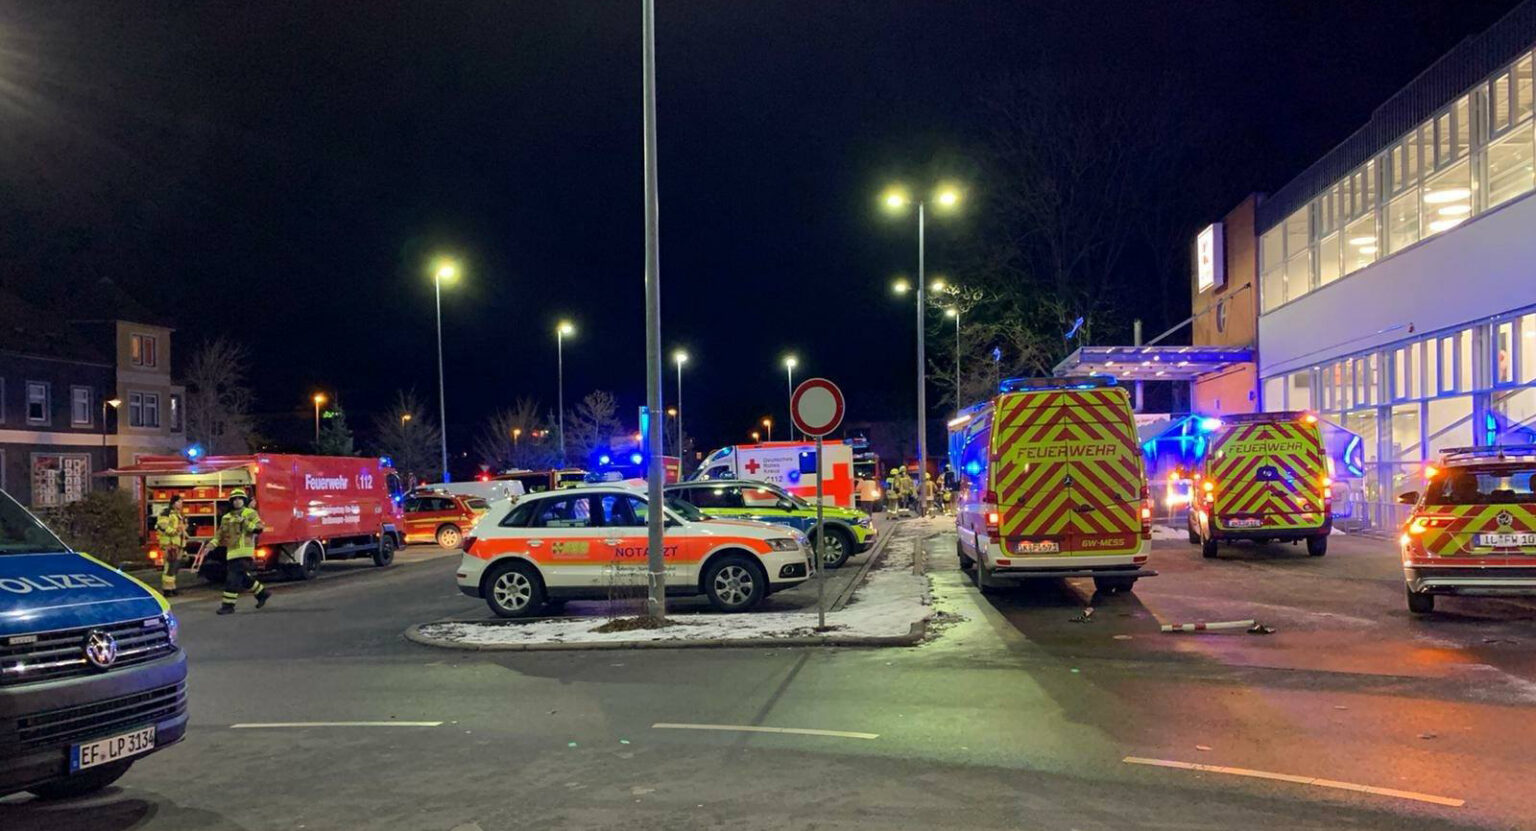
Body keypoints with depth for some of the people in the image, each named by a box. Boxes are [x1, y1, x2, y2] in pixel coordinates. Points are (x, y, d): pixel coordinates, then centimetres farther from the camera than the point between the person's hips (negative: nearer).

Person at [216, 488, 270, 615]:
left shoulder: (251, 513, 2)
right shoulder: (227, 518, 18)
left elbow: (259, 528, -10)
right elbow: (221, 535, 21)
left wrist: (244, 522, -18)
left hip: (244, 552, -7)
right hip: (232, 552, 7)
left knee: (233, 579, -12)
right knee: (244, 577, 13)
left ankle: (228, 605, -10)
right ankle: (262, 593, 31)